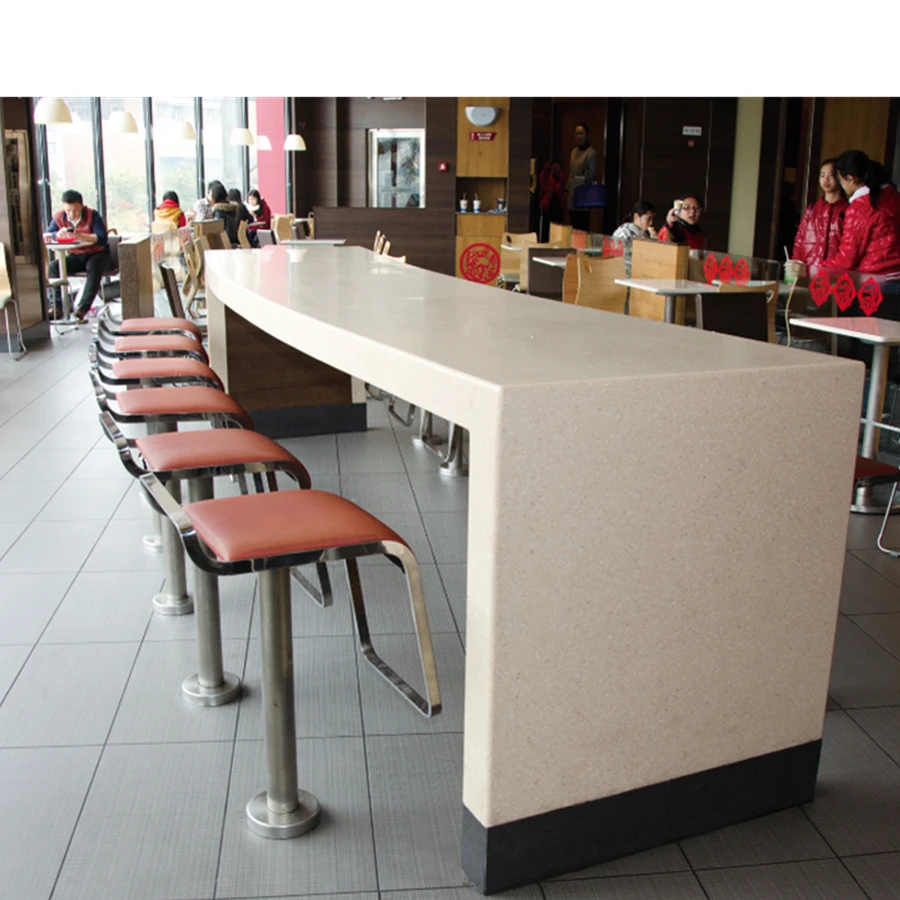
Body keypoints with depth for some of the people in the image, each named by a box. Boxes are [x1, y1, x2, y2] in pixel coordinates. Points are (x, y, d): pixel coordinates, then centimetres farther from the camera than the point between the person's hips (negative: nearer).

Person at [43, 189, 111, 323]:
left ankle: (83, 307, -40)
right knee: (54, 266, -17)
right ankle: (58, 304, -18)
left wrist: (81, 236, -42)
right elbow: (45, 236, -6)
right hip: (76, 257, 5)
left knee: (94, 266, -37)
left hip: (98, 254, -5)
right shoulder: (59, 217, -2)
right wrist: (57, 234, -30)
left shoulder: (93, 215, -15)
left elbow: (102, 239, -27)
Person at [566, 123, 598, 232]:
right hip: (572, 193, 7)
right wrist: (567, 189, 17)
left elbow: (593, 175, -9)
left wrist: (585, 173, -29)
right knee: (574, 227, 5)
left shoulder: (591, 153, -6)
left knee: (583, 227, -10)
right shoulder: (574, 151, 17)